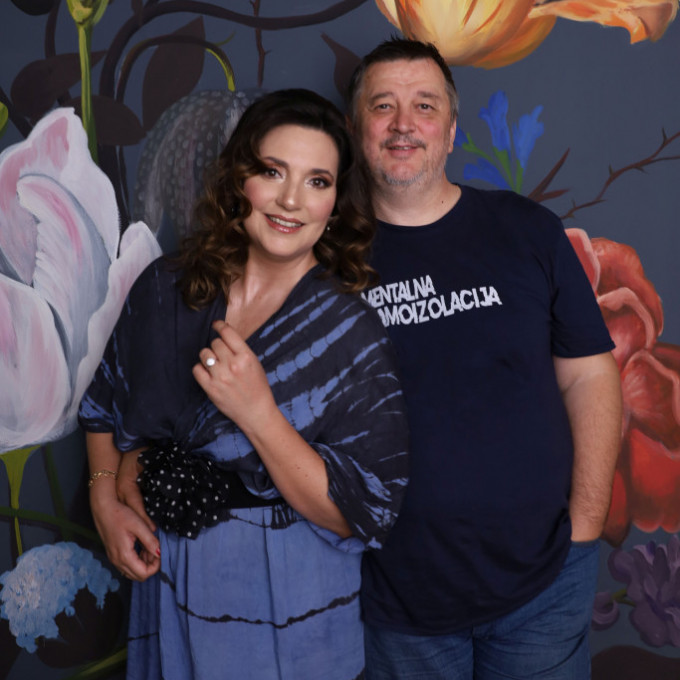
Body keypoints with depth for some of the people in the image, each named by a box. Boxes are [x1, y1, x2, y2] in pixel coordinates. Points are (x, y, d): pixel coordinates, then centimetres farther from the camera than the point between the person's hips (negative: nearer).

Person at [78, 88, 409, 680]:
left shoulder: (351, 333, -16)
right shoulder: (164, 288, -4)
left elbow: (359, 514, -19)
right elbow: (104, 404, 11)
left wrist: (257, 411, -29)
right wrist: (106, 497, -4)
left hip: (285, 606, -3)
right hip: (164, 582, 4)